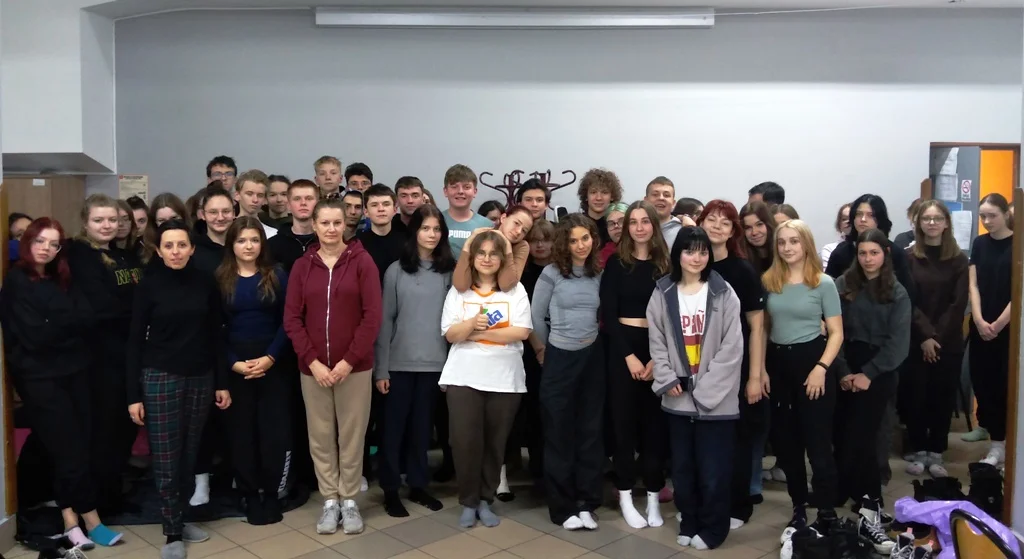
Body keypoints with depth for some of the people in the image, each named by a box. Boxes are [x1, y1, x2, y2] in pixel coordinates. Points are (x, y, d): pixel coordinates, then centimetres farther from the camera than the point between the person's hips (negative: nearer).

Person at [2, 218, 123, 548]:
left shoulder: (60, 280, 15)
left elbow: (85, 319, 4)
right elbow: (34, 335, -14)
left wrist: (54, 325, -10)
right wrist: (68, 321, -4)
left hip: (74, 371, 5)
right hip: (39, 377, -5)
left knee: (80, 445, 2)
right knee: (70, 448, -4)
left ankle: (71, 517, 13)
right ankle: (88, 517, 7)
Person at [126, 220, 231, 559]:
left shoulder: (205, 283, 1)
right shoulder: (149, 285, -5)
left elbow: (216, 336, 6)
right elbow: (135, 340, -4)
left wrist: (222, 383, 4)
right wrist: (133, 395, -8)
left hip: (200, 378, 3)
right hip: (160, 378, -3)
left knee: (189, 455, 9)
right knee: (166, 459, 1)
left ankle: (180, 519, 25)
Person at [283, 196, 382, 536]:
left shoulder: (362, 261, -3)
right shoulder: (302, 266, 4)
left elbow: (372, 316, -7)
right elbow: (291, 319, 1)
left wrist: (349, 360, -12)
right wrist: (312, 361, -9)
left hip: (354, 366, -2)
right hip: (312, 367, 2)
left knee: (351, 436, 5)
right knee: (320, 437, 8)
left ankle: (349, 500, 19)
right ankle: (329, 501, 21)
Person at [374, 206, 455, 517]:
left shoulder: (450, 272, 3)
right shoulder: (396, 270, -1)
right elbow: (385, 321, -2)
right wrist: (380, 368, -5)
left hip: (434, 362, 2)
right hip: (400, 362, -1)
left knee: (422, 425, 12)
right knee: (395, 426, 6)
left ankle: (418, 485, 24)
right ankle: (391, 489, 17)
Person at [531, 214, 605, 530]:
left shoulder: (599, 274, 5)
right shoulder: (552, 273, -6)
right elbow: (536, 316, -1)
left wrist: (595, 339, 9)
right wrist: (542, 349, 6)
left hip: (593, 357, 4)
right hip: (560, 358, -3)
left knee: (590, 430, 7)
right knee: (559, 433, 2)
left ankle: (586, 503, 16)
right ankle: (563, 506, 12)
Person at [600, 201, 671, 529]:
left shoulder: (666, 264, 4)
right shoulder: (616, 263, 0)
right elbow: (608, 315, -4)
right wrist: (629, 355, -11)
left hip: (659, 350, 2)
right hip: (623, 347, -1)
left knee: (655, 421, 5)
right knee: (624, 420, 3)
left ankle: (653, 496, 16)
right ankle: (625, 496, 13)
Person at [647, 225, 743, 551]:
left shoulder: (723, 294, -4)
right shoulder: (663, 294, 4)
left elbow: (732, 346, -8)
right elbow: (657, 342, 6)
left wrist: (705, 387, -12)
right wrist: (667, 380, -6)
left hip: (715, 398, -3)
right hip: (678, 398, 3)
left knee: (713, 468, 2)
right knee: (682, 466, 12)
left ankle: (712, 528, 21)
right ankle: (689, 523, 30)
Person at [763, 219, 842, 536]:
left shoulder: (823, 283, -5)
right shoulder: (768, 281, 4)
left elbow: (836, 332, -6)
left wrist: (821, 368, -17)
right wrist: (761, 368, 3)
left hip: (811, 359, -4)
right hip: (778, 362, 4)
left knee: (818, 442, -2)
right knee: (785, 443, 11)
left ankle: (827, 516, 10)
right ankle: (799, 510, 26)